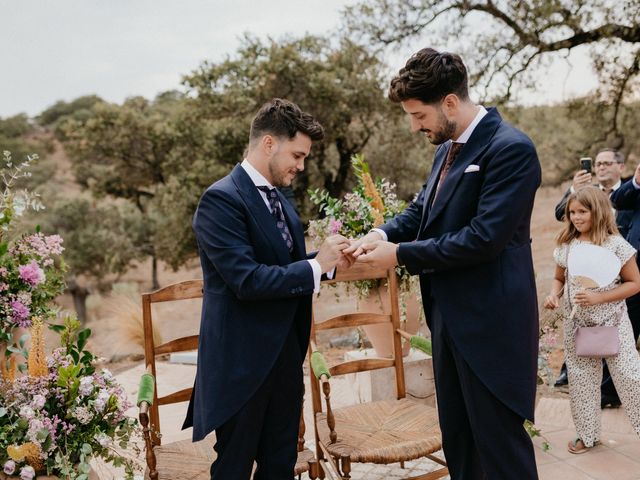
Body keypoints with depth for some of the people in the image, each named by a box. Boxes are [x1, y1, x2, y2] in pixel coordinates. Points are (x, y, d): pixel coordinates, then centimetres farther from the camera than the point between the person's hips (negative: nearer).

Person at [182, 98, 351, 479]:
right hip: (242, 361, -8)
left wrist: (328, 259, -1)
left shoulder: (279, 200, 11)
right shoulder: (222, 199, -17)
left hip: (286, 357, 8)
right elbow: (247, 280, -25)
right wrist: (317, 266, -19)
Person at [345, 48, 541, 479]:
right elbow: (423, 209, 17)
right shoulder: (448, 148, 10)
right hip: (449, 315, 9)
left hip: (490, 323, -9)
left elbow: (483, 238, -24)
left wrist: (401, 254, -17)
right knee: (457, 439, 20)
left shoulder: (511, 149, -18)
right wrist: (383, 234, -5)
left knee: (501, 445, 3)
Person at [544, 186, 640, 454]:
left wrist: (599, 297, -19)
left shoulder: (615, 244, -10)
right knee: (579, 379, 10)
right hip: (577, 324, 4)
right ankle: (587, 434, 25)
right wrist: (554, 294, -7)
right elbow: (559, 278, 15)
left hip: (612, 321, -4)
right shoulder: (566, 246, 2)